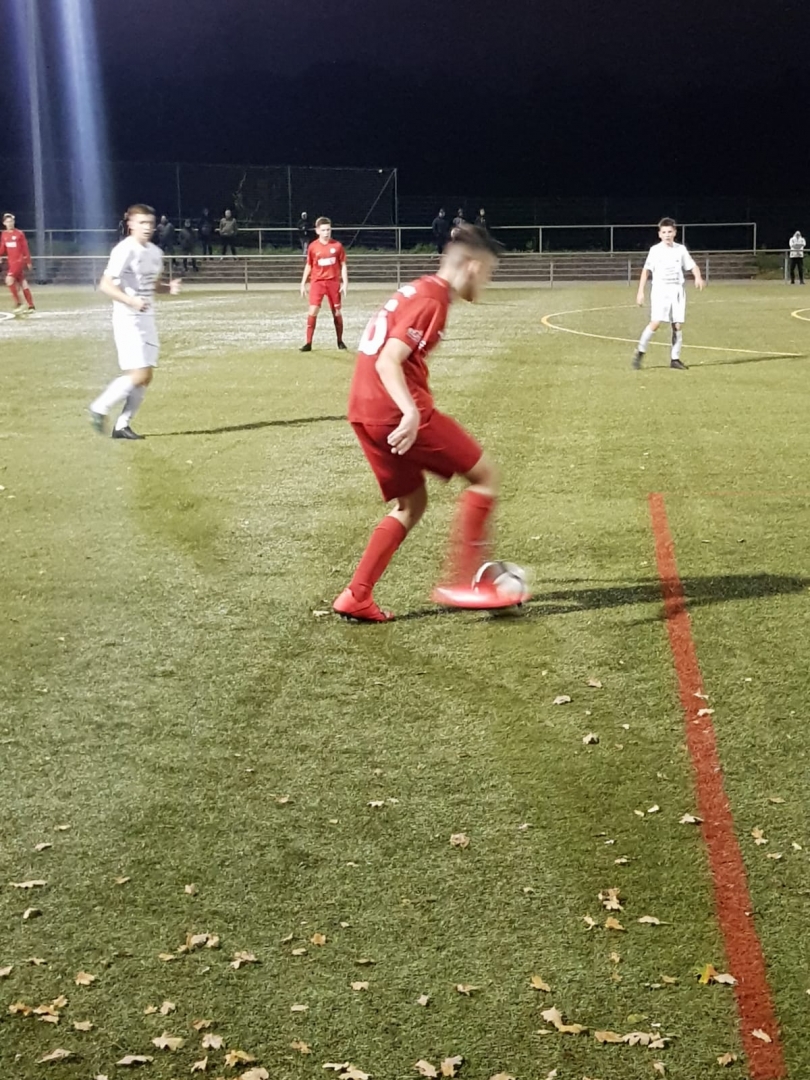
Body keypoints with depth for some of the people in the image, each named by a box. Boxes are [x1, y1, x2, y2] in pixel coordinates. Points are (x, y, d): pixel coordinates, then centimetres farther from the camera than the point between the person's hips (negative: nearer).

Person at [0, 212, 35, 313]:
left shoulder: (19, 233, -7)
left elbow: (25, 248, -4)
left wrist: (28, 262, -2)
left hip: (19, 260, -6)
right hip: (10, 262, 6)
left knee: (9, 279, -20)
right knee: (23, 284, 8)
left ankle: (18, 303, -12)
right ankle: (31, 306, 13)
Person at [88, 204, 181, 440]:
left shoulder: (155, 252, 10)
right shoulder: (125, 250, -13)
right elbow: (105, 285, -18)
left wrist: (169, 287, 2)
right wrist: (131, 301, -30)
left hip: (147, 319, 8)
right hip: (128, 320, -8)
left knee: (146, 377, 5)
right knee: (138, 375, -14)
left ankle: (122, 425, 14)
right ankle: (99, 409, 5)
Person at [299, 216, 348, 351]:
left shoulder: (337, 245, -1)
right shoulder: (313, 247, 0)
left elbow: (343, 265, 4)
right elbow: (308, 266, 9)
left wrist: (345, 283, -4)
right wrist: (303, 283, 7)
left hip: (333, 282, 1)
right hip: (317, 282, -1)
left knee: (337, 312, 7)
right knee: (313, 310, -13)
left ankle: (340, 341, 22)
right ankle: (308, 343, -10)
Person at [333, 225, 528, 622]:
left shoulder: (416, 290, 18)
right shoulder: (431, 301, -11)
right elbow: (388, 362, -22)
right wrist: (411, 412, -35)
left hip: (365, 412, 9)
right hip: (398, 413, -9)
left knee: (412, 504, 19)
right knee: (484, 476, 2)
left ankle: (356, 596, 12)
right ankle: (461, 582, 0)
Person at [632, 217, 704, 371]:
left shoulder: (681, 249, 8)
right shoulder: (655, 250, 0)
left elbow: (692, 265, 13)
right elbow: (646, 270, 2)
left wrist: (698, 277, -8)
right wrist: (640, 292, -3)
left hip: (677, 291, 3)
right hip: (660, 290, -3)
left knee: (677, 325, -1)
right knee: (656, 322, -17)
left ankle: (675, 359, 8)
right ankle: (640, 352, -2)